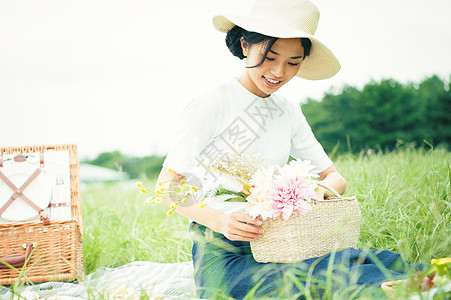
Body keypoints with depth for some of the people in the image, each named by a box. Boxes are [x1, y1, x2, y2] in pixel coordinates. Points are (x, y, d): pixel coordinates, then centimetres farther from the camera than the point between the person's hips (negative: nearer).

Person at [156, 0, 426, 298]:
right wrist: (219, 221, -25)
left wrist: (318, 191, -13)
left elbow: (334, 177, 13)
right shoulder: (208, 107, -7)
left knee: (389, 262, -21)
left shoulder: (289, 112, 11)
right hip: (222, 255, -5)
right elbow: (167, 185, -7)